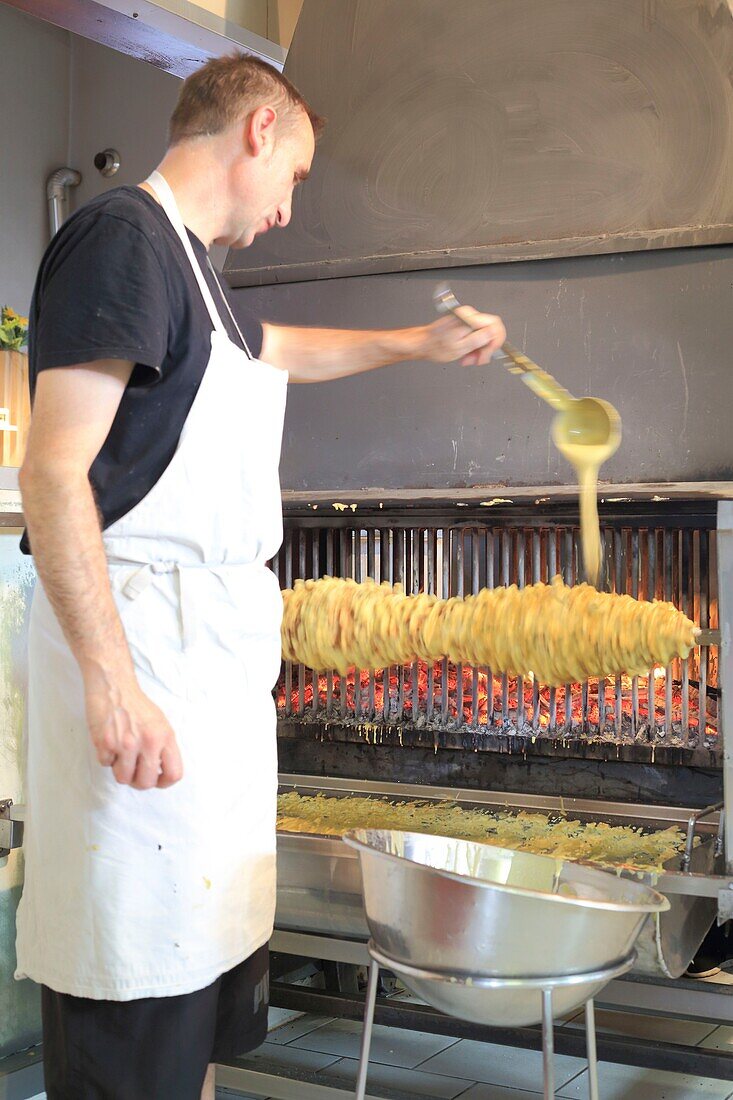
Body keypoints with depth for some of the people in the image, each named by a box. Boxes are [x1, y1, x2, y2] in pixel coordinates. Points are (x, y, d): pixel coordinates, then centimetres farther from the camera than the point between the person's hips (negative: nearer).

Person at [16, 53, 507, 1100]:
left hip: (217, 648, 10)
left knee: (208, 981, 15)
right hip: (137, 640, -10)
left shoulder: (187, 265, 19)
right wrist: (112, 683, -24)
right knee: (138, 1012, -5)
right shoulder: (122, 233, -10)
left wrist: (420, 342, 48)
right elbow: (53, 473, -19)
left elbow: (285, 350, 42)